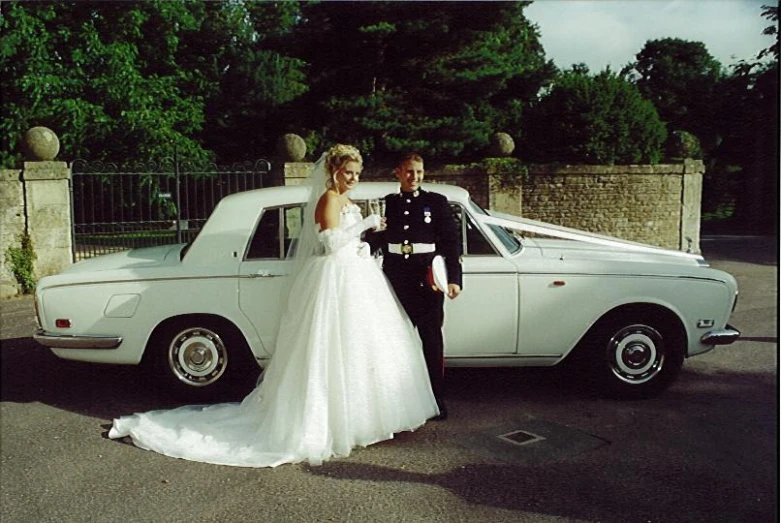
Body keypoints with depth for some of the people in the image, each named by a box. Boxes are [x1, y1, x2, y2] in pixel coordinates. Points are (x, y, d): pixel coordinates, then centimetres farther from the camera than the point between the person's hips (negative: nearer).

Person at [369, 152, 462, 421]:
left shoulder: (437, 202, 3)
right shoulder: (386, 203, 9)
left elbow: (451, 242, -2)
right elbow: (377, 240, 9)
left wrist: (454, 278, -11)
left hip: (427, 280, -2)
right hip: (395, 280, 2)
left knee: (432, 340, 5)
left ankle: (436, 399, 15)